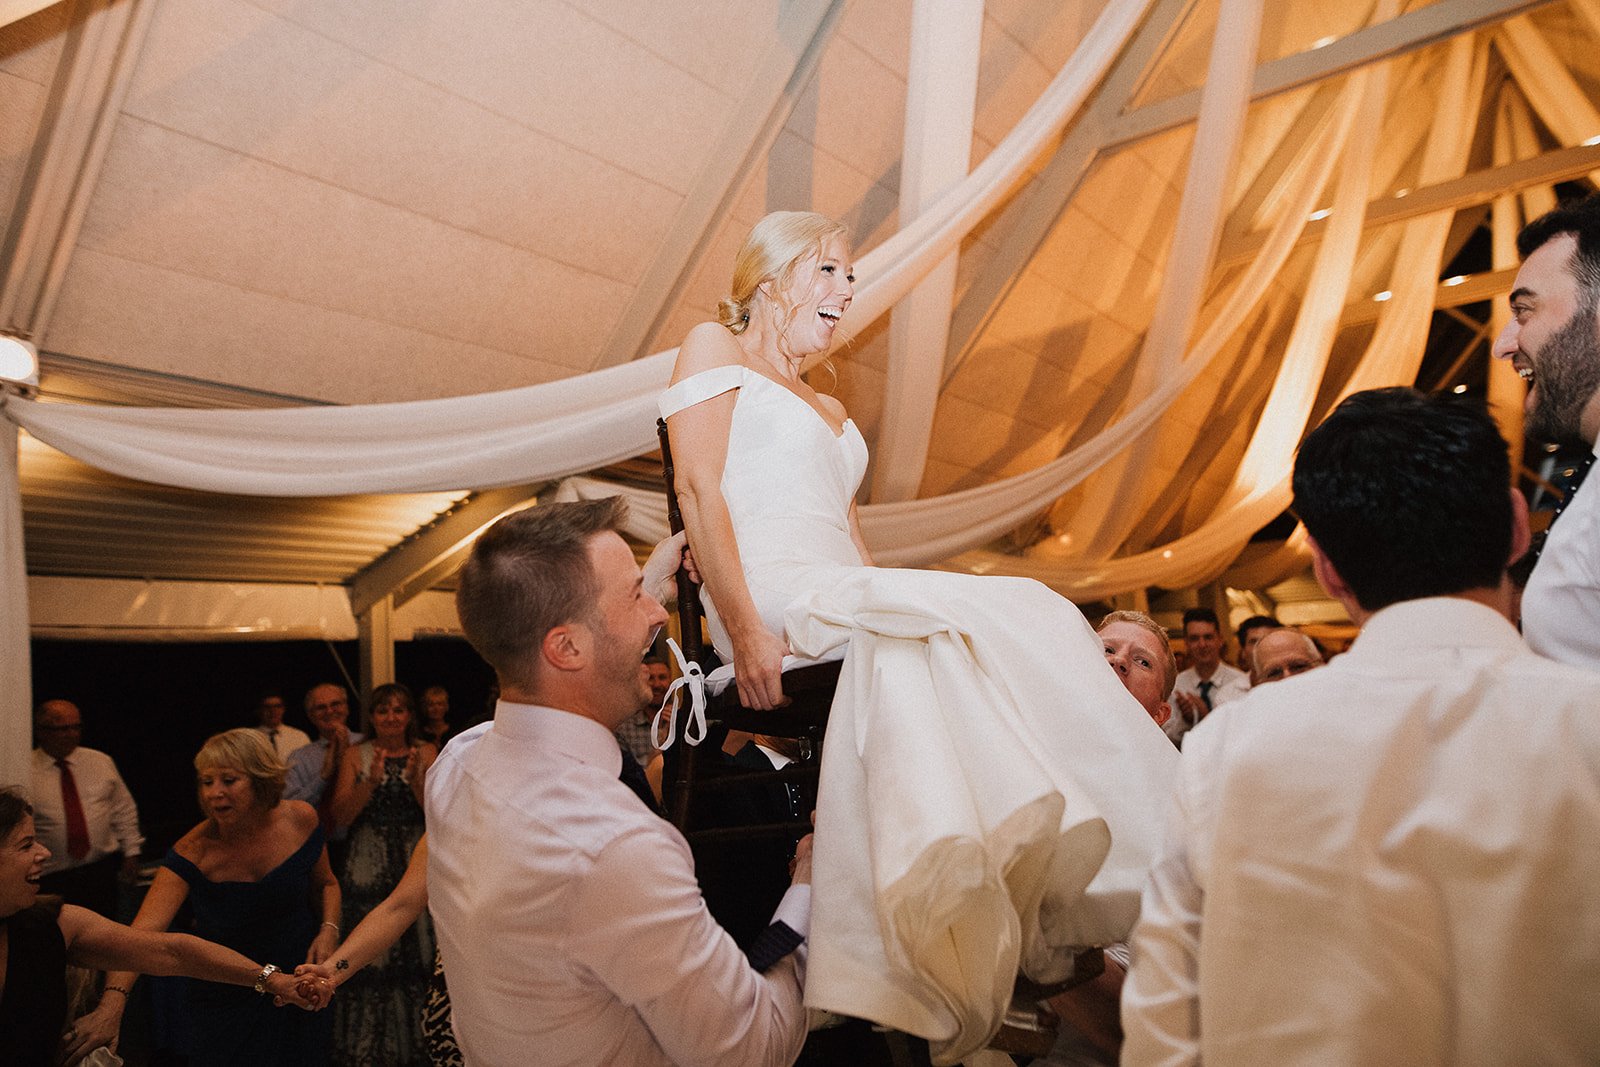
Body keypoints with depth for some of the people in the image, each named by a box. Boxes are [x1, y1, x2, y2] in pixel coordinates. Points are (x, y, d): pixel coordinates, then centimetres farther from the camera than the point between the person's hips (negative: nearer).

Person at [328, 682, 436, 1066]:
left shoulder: (426, 754, 3)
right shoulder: (356, 756, 3)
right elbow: (341, 817, -4)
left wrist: (416, 779, -19)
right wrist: (372, 781, -18)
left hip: (416, 866, 0)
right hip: (368, 869, 0)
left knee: (417, 953, 0)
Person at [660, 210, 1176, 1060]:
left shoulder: (830, 411, 31)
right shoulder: (715, 347, 9)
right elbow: (698, 489, -6)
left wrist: (894, 605, 4)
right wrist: (743, 626, -18)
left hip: (844, 604, 6)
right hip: (769, 591, -6)